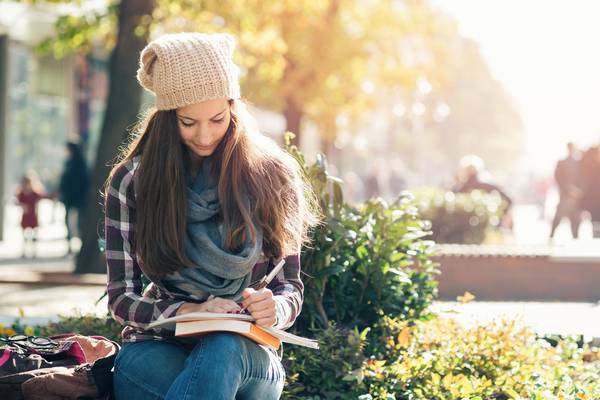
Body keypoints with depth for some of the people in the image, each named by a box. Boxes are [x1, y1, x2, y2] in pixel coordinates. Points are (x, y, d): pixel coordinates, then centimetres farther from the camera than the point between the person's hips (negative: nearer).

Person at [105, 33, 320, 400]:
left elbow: (291, 287, 6)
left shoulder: (269, 175, 3)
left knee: (222, 352, -39)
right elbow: (121, 297, 0)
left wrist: (275, 309, -20)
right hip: (159, 347, 0)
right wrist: (190, 312, -20)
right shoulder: (132, 181, 2)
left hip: (245, 352, 0)